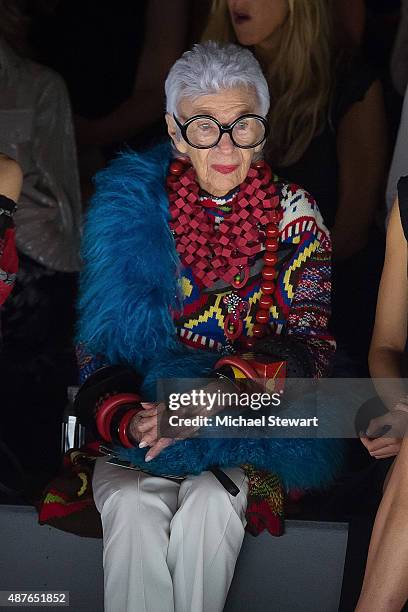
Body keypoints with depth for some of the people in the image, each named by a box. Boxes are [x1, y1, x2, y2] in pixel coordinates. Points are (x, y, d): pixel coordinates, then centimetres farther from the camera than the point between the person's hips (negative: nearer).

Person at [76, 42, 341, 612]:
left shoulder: (293, 214, -1)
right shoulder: (131, 206, -1)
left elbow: (311, 346, -6)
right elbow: (98, 340, 3)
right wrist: (129, 419, -18)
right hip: (141, 411, 1)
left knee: (211, 503, -30)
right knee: (133, 503, -30)